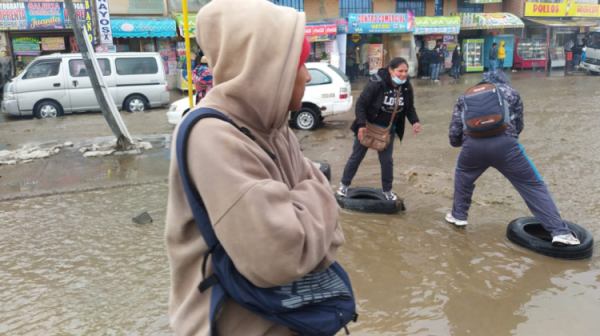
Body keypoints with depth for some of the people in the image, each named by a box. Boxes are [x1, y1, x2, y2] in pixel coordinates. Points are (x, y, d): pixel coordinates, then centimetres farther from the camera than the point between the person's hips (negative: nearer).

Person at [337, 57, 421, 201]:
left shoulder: (407, 87, -9)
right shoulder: (376, 83, -26)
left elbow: (410, 107, 6)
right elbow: (361, 103, -21)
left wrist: (414, 121, -11)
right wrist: (361, 125, -26)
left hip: (388, 130, 4)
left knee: (387, 160, 8)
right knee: (356, 157, 10)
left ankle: (387, 190, 27)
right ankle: (344, 184, 29)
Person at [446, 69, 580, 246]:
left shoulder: (466, 96, 26)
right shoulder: (511, 93, 24)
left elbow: (454, 131, 18)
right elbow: (518, 126, 21)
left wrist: (458, 143, 39)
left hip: (473, 145, 1)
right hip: (505, 144, -1)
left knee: (462, 176, 32)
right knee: (533, 185, 8)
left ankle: (458, 216, 37)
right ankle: (559, 231, 3)